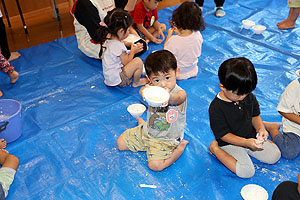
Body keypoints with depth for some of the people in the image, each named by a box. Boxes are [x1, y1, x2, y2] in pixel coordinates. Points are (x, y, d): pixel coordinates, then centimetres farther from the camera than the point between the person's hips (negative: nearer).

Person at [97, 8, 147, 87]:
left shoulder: (111, 40, 5)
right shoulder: (118, 45, -24)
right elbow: (126, 62, -16)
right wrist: (133, 51, -3)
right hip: (116, 79, -10)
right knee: (138, 61, -18)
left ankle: (127, 80, 10)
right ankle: (136, 83, 5)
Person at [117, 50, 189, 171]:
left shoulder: (180, 93, -24)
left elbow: (177, 98, -48)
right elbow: (142, 90, -33)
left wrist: (168, 97, -72)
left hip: (166, 139, -5)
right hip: (147, 132, 5)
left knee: (155, 165, -23)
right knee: (121, 143, 13)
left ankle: (180, 147, 2)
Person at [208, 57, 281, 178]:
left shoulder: (249, 97, -8)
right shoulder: (216, 108, -25)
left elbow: (255, 116, 8)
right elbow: (224, 135, -21)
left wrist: (260, 128, -14)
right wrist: (246, 142, -32)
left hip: (251, 137, 6)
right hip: (230, 143, -5)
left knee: (274, 156, -1)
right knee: (246, 171, -22)